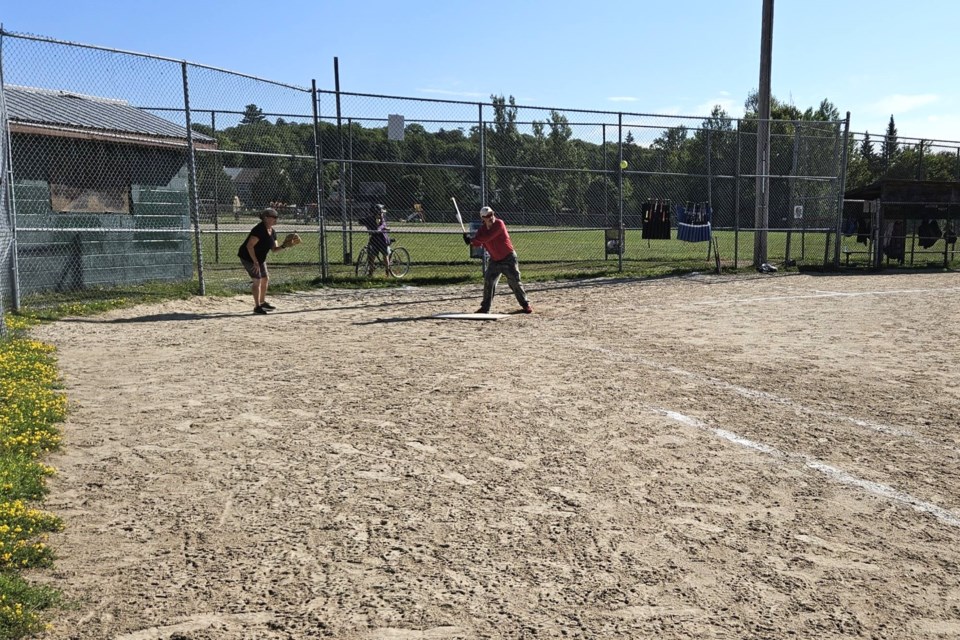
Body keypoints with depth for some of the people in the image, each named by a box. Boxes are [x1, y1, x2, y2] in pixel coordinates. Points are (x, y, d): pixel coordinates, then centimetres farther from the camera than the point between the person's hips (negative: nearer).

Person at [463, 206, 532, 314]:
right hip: (494, 260, 5)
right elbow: (477, 243, -6)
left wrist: (472, 239, -24)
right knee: (488, 282, -2)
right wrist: (471, 241, -26)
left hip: (508, 258, -5)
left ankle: (525, 305, 11)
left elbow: (487, 238, -26)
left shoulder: (499, 224, -18)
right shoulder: (482, 230, 0)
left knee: (514, 282, -3)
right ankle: (485, 307, 6)